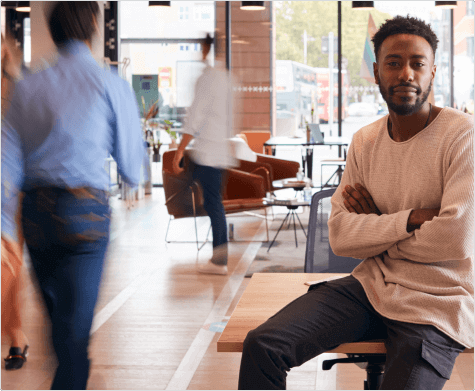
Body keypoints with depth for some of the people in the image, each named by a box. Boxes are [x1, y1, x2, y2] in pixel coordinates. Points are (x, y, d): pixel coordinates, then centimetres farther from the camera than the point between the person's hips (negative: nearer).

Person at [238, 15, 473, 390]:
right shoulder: (365, 142, 7)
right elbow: (340, 236, -1)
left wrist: (377, 228, -5)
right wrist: (411, 218, -16)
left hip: (437, 306, -4)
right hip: (370, 288, 5)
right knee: (261, 345, -12)